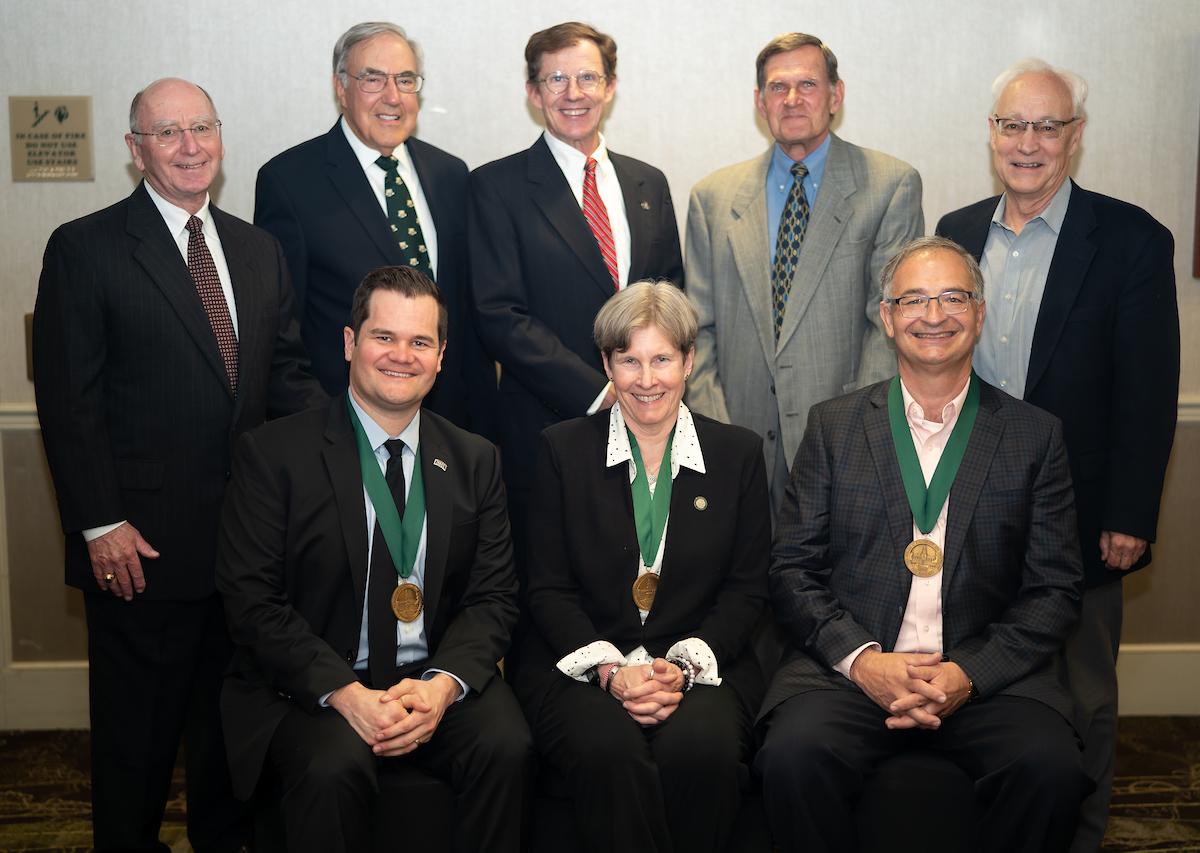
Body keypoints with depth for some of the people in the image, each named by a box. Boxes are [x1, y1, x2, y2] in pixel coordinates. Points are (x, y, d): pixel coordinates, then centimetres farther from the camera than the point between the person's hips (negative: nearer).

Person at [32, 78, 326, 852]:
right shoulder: (86, 249, -6)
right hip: (143, 544, -5)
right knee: (138, 724, 10)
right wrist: (100, 524, -14)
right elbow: (68, 401, -9)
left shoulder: (259, 250, 11)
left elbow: (288, 373, 12)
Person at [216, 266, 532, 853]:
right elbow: (251, 600, -7)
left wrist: (444, 685, -14)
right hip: (310, 689, -2)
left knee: (506, 748, -24)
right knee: (332, 767, -32)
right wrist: (344, 693, -19)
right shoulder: (273, 454, -2)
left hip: (436, 680, 3)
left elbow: (493, 596, 6)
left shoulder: (475, 461, 9)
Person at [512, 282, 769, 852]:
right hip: (581, 663, -1)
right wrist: (609, 670, -13)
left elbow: (746, 589, 6)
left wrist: (685, 666, -11)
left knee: (702, 746, -31)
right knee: (609, 750, -33)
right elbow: (547, 588, 2)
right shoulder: (563, 449, 6)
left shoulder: (738, 453, 8)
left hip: (701, 665, 1)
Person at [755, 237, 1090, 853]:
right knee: (793, 754, -30)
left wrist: (970, 673, -10)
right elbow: (792, 570, 6)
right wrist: (860, 658, -11)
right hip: (850, 664, 0)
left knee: (1052, 768, -28)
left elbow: (1056, 589, 5)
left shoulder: (1035, 436, 10)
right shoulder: (833, 426, 10)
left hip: (987, 671, 1)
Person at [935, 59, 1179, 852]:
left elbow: (1149, 393, -9)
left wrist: (1129, 518, -12)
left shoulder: (1133, 241, -7)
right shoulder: (957, 233, 6)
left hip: (1077, 520, -3)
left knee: (1081, 699, 11)